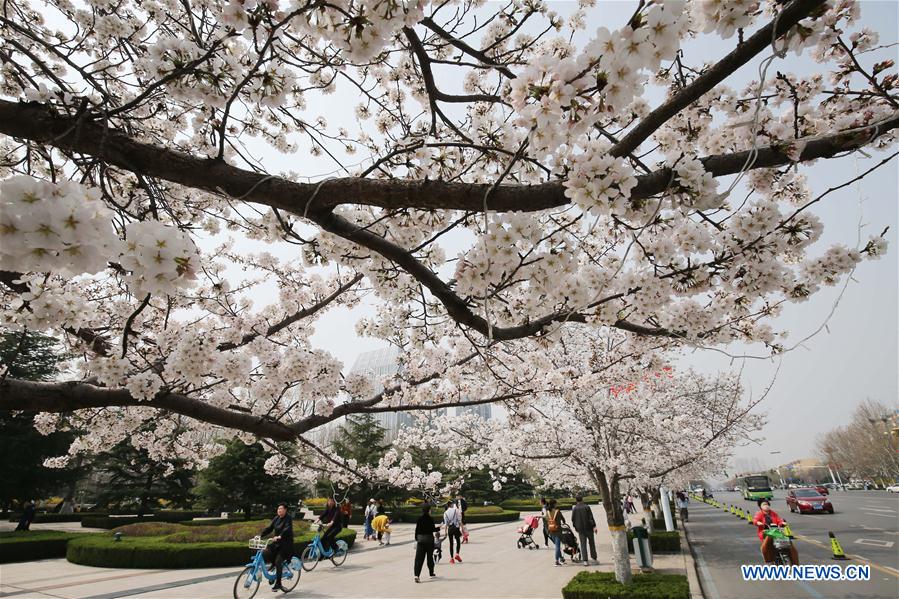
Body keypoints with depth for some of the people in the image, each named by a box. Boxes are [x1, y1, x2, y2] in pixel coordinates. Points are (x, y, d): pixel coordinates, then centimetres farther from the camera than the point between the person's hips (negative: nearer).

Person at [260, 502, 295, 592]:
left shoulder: (288, 518, -13)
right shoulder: (276, 518, 9)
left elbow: (287, 529, -28)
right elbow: (269, 528, 4)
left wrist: (280, 536, -42)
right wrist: (260, 535, -10)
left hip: (286, 544, -7)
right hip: (276, 543, 7)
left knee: (278, 562, -15)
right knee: (264, 554, -11)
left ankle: (278, 584, -2)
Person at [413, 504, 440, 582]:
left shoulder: (419, 518, 0)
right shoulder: (430, 519, -11)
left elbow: (416, 530, 2)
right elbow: (433, 529, -8)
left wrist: (416, 539, 11)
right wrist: (440, 528, 9)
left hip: (420, 539, 2)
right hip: (429, 539, -2)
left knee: (419, 557, 0)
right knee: (430, 556, 14)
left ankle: (416, 575, -14)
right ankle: (431, 573, 28)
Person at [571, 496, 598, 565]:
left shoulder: (574, 509, -3)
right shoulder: (587, 507, -7)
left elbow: (573, 519, 1)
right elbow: (591, 517, -10)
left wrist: (575, 527, 15)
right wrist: (594, 526, -8)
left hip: (580, 529, 0)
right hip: (589, 528, 0)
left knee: (583, 544, 4)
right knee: (592, 543, 16)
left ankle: (585, 560, 0)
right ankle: (594, 558, 21)